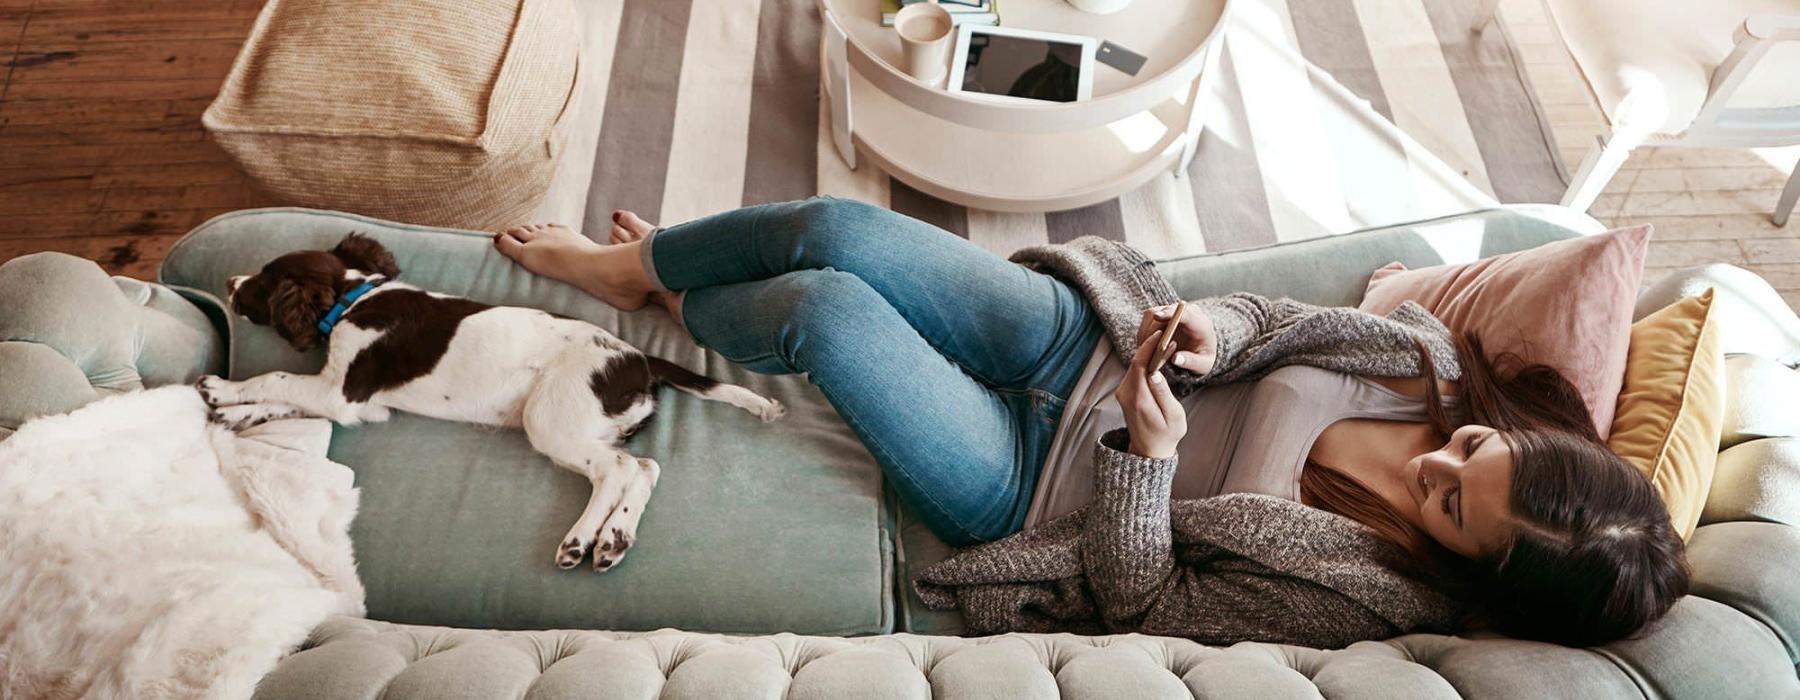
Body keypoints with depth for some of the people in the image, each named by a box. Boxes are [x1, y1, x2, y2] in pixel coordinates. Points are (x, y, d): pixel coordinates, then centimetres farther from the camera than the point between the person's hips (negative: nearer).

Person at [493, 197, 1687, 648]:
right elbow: (1271, 318, 3)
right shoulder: (1430, 358, -7)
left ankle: (674, 310, 24)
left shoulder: (1360, 598, -21)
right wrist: (1216, 330, -19)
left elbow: (1140, 597, -19)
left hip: (1036, 474, -5)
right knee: (834, 227, -7)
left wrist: (1147, 454, -34)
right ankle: (642, 261, 29)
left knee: (821, 309, -19)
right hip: (1080, 335, 6)